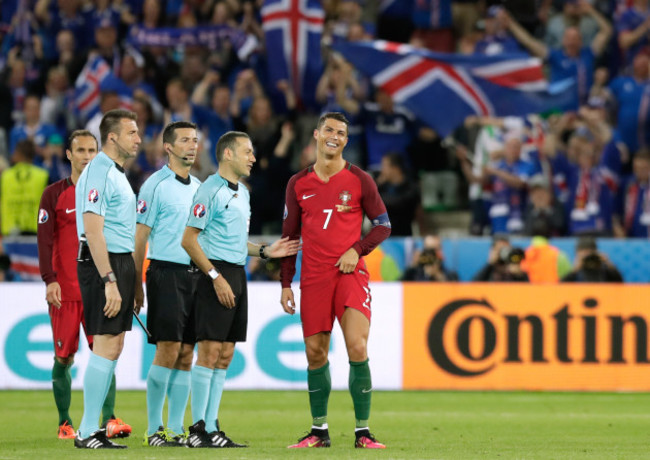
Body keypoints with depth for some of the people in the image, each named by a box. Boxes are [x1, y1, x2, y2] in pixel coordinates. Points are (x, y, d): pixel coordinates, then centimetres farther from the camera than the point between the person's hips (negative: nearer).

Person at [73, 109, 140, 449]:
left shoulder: (117, 174, 18)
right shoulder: (98, 172, -14)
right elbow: (93, 230, -20)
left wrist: (129, 280, 18)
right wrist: (109, 281, -24)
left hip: (120, 264, 10)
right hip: (104, 265, -10)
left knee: (113, 346, 10)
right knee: (106, 346, -10)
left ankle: (92, 427, 13)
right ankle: (86, 432, -8)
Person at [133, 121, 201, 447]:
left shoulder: (199, 187, 16)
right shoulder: (156, 185, -3)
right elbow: (140, 237, -5)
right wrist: (136, 285, -8)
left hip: (195, 274, 6)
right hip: (166, 272, -6)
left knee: (186, 354, 4)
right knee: (168, 350, -11)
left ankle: (176, 428, 8)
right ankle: (154, 429, -5)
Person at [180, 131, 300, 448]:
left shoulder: (242, 193, 18)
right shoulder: (210, 190, -10)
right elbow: (189, 240, -13)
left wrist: (265, 251, 12)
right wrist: (216, 277, -17)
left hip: (237, 275, 9)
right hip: (216, 275, -9)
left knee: (224, 355, 8)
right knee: (209, 351, -9)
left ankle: (211, 428, 10)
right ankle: (198, 429, -6)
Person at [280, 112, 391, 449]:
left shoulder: (359, 181, 2)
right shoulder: (299, 184, 8)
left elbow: (383, 225, 6)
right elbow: (290, 236, 12)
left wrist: (357, 250, -10)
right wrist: (286, 284, 7)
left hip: (350, 274, -2)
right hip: (313, 279, 2)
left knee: (357, 348, -14)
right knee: (315, 354, 3)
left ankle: (362, 432, -6)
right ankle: (319, 431, 15)